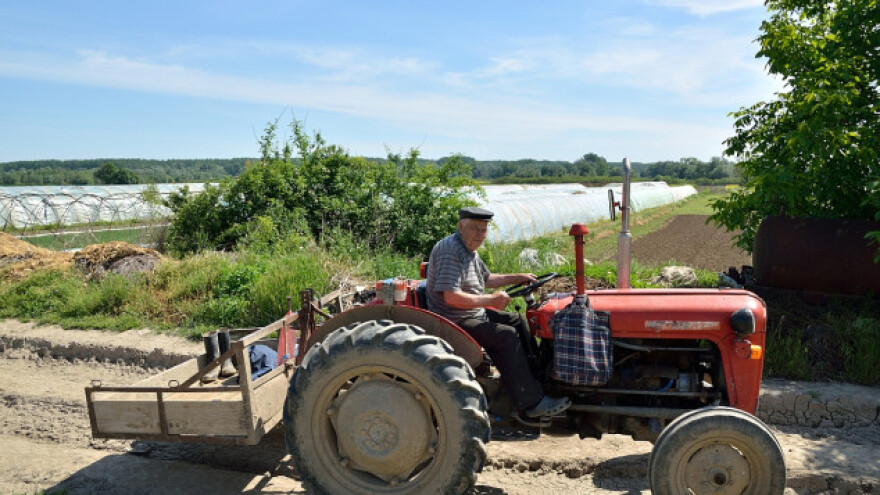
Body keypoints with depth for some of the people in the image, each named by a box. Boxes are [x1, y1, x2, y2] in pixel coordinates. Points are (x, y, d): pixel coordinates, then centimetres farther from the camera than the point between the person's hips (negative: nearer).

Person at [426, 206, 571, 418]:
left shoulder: (469, 250, 12)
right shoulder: (449, 251, -21)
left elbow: (486, 279, 27)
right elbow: (451, 297, -30)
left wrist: (518, 278, 17)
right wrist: (491, 300, -23)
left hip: (474, 313, 11)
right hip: (455, 322, -11)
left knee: (517, 321, 14)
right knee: (506, 335, -21)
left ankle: (535, 375, 23)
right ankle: (532, 402, -16)